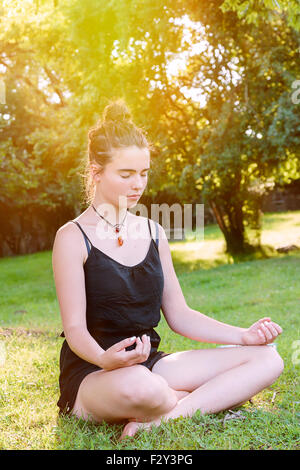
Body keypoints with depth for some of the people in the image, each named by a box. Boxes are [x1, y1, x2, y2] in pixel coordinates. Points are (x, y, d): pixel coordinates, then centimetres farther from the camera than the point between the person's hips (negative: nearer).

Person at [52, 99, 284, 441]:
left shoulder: (153, 232, 11)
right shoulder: (73, 238, -6)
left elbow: (178, 315, 10)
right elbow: (75, 328, -13)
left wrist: (243, 335, -4)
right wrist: (105, 359, -36)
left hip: (150, 364, 6)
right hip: (91, 376, -6)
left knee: (266, 358, -9)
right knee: (140, 387, -43)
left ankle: (160, 420, -22)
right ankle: (213, 399, -10)